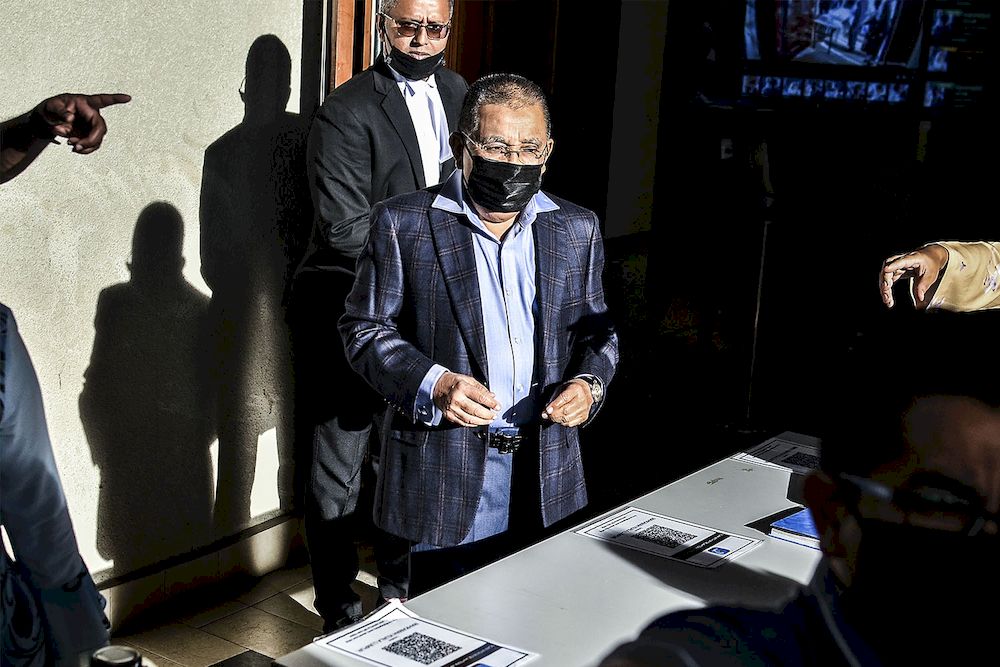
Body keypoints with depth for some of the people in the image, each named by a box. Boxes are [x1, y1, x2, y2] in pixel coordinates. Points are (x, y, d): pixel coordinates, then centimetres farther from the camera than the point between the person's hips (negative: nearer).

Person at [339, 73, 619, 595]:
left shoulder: (576, 231, 7)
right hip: (443, 467, -3)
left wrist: (589, 383, -7)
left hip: (547, 472, 3)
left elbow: (597, 330, 15)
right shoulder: (403, 224, -4)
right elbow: (364, 327, -2)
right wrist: (432, 383, -19)